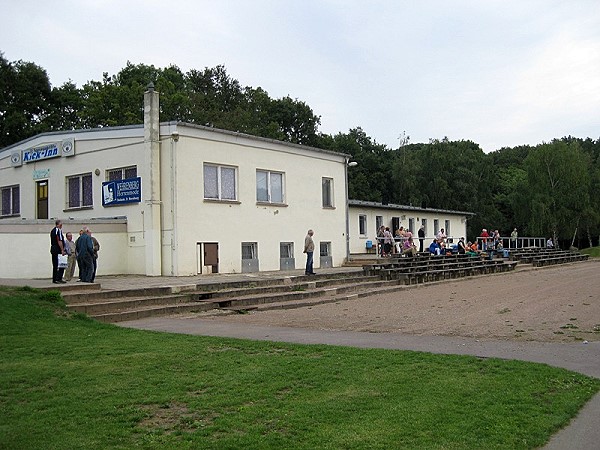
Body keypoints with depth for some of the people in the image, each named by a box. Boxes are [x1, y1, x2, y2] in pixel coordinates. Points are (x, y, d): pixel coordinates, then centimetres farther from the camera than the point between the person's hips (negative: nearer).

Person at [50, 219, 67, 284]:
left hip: (53, 249, 10)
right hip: (58, 250, -10)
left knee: (55, 265, 11)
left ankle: (54, 279, 13)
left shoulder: (52, 230, 17)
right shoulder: (58, 230, -12)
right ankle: (59, 278, -6)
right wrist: (62, 250, -17)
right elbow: (59, 241, -19)